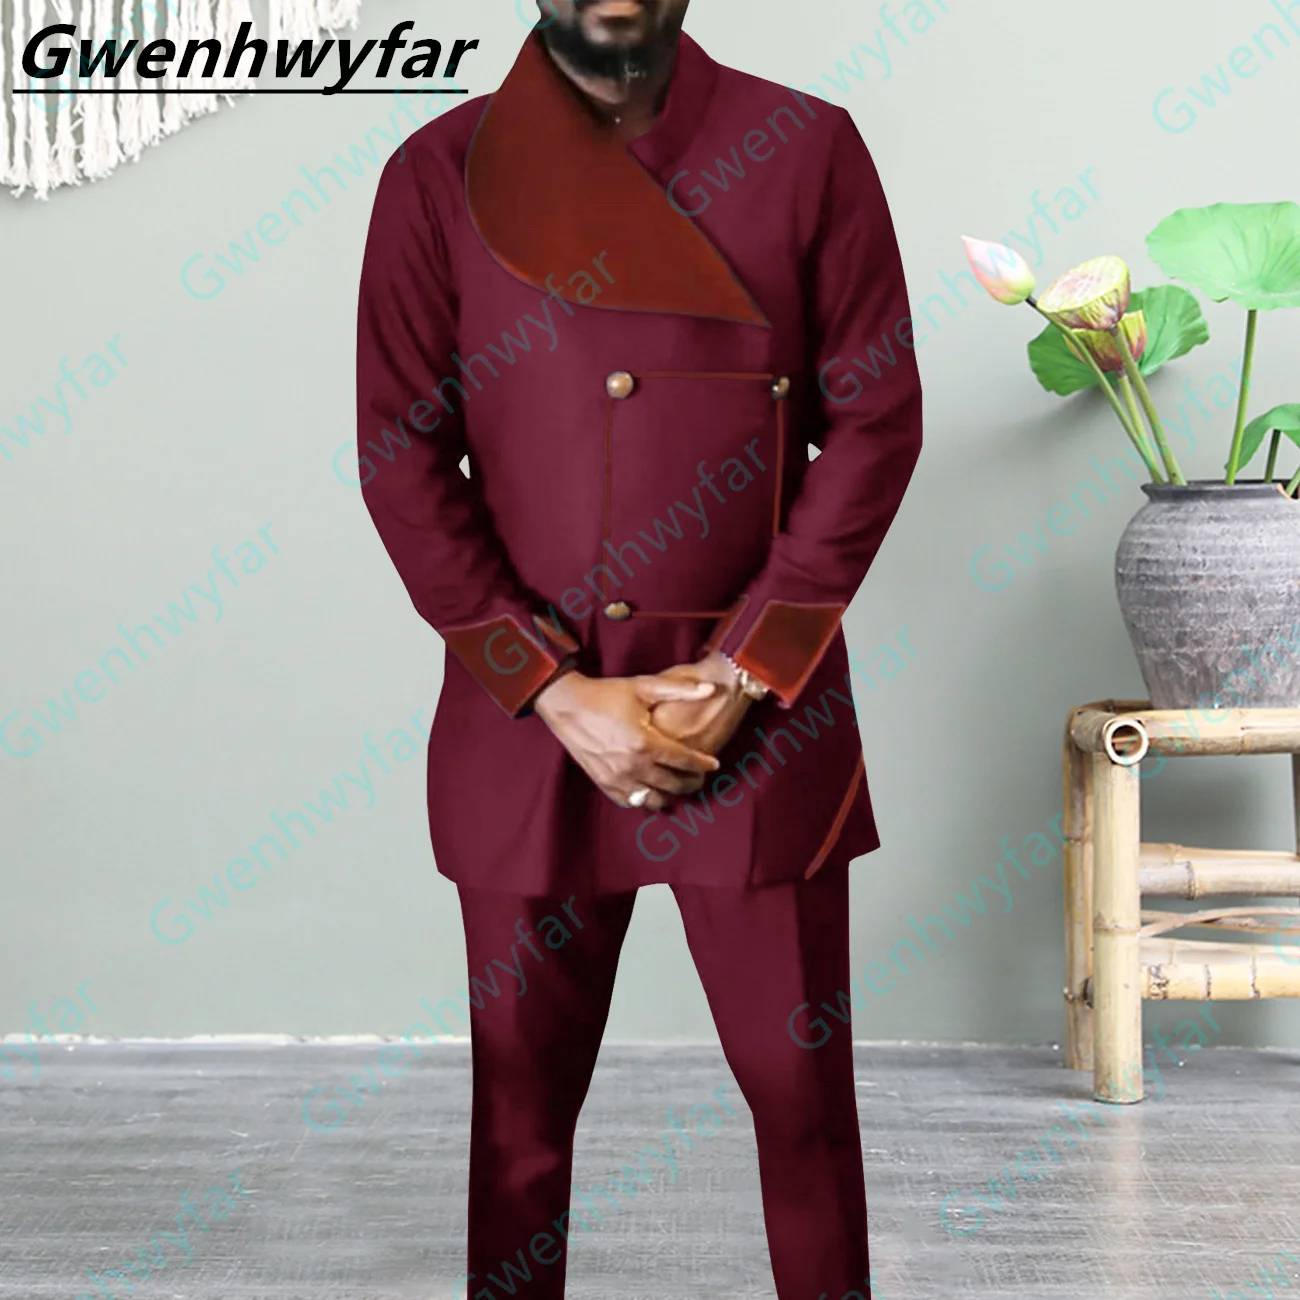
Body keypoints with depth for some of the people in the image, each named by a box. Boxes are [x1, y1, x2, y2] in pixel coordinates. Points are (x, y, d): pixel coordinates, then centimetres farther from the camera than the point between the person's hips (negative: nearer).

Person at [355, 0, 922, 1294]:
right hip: (529, 712, 1)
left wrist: (744, 671, -8)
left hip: (762, 705, 0)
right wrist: (559, 693, -9)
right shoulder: (439, 176, 1)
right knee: (523, 1089, 10)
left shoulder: (808, 150, 1)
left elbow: (876, 419, -1)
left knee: (800, 1080, 7)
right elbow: (401, 463, -1)